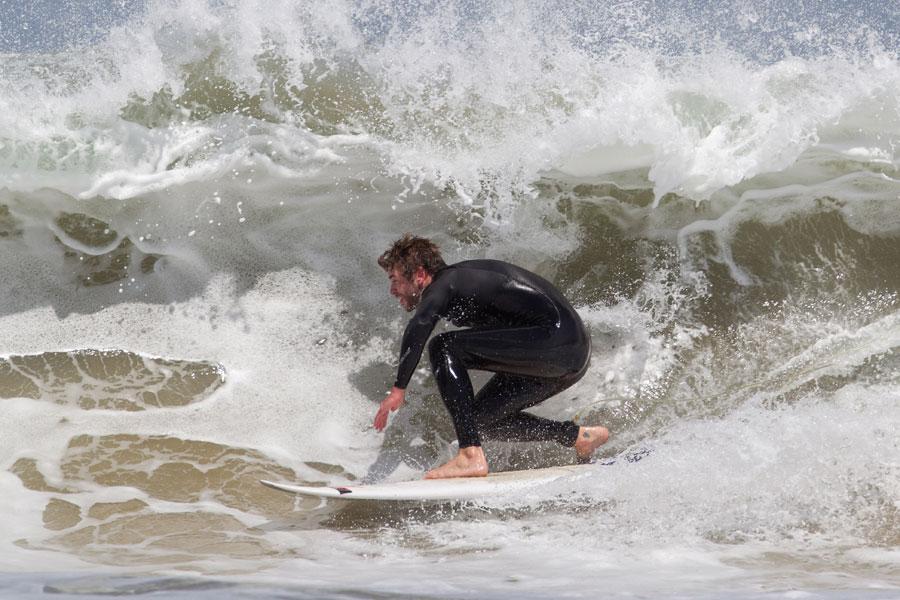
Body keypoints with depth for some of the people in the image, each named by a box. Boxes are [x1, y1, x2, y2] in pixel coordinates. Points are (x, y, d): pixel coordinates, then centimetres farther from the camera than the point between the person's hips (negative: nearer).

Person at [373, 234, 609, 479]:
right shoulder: (462, 277, 21)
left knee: (443, 348, -14)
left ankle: (471, 455, -21)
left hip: (555, 337, -10)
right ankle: (582, 437, 15)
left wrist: (399, 388, -27)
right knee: (482, 417, 16)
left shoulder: (443, 285, -7)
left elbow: (419, 326, -27)